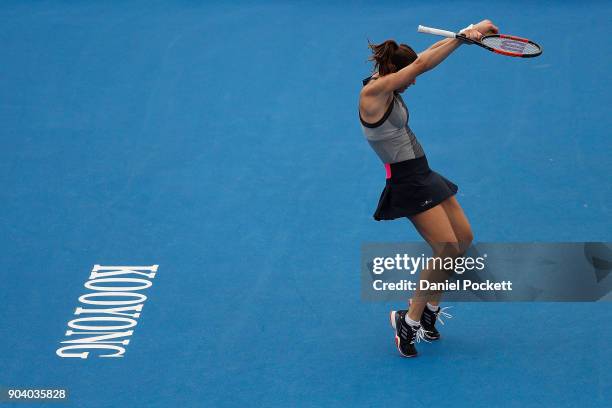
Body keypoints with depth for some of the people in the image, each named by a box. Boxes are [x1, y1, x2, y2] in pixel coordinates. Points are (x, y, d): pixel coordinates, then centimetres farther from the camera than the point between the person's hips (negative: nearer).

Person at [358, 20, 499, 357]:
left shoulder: (387, 89, 9)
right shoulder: (373, 92, -17)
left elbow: (424, 58, 7)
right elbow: (422, 63, -22)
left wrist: (468, 32, -2)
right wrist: (464, 36, -18)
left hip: (423, 177, 10)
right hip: (408, 184, -10)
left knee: (464, 238, 11)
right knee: (447, 249, -12)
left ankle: (430, 310, 24)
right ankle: (409, 320, 3)